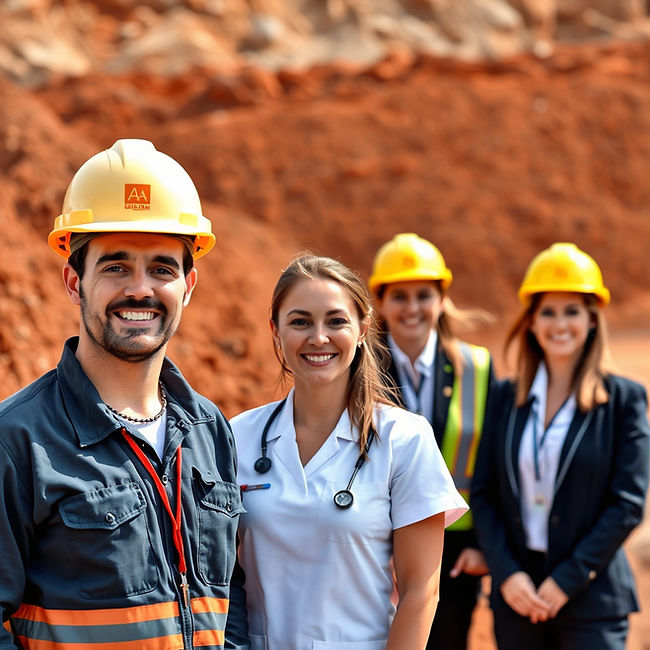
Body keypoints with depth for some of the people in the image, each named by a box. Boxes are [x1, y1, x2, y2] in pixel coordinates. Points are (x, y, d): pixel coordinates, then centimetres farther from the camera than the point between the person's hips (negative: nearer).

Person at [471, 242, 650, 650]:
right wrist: (507, 573, -7)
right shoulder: (506, 397, 8)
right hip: (516, 593, 3)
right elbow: (483, 493, 5)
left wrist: (567, 580, -10)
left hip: (591, 599, -3)